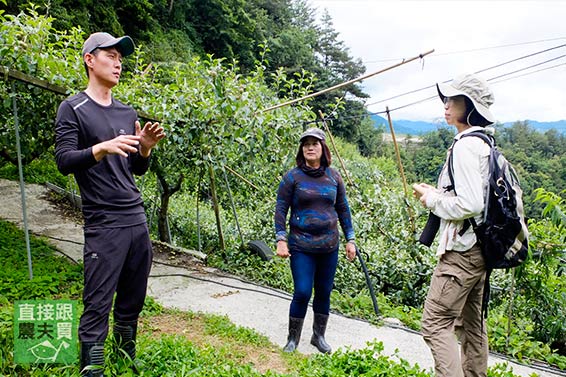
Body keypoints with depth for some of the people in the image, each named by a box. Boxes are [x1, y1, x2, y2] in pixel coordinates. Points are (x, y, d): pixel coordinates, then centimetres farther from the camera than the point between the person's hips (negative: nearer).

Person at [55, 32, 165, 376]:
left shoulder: (129, 113, 17)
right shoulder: (73, 109, 1)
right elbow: (64, 161, -8)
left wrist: (145, 148, -2)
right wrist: (103, 147, -24)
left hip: (138, 219, 6)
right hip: (104, 224, -5)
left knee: (133, 301, 10)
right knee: (98, 305, -4)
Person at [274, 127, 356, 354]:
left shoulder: (333, 177, 5)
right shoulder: (292, 177, -4)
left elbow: (343, 209, 12)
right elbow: (281, 209, -3)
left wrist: (350, 239, 10)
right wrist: (281, 240, -10)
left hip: (329, 245, 4)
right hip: (301, 246, -3)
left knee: (324, 292, 12)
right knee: (302, 292, -5)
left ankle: (319, 336, 31)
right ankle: (293, 339, 18)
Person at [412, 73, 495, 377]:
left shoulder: (465, 146, -18)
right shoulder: (483, 143, 13)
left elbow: (470, 204, -25)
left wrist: (433, 200, -10)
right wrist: (436, 193, 11)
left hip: (461, 252, -10)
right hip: (479, 249, 10)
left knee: (436, 323, -6)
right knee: (471, 323, 19)